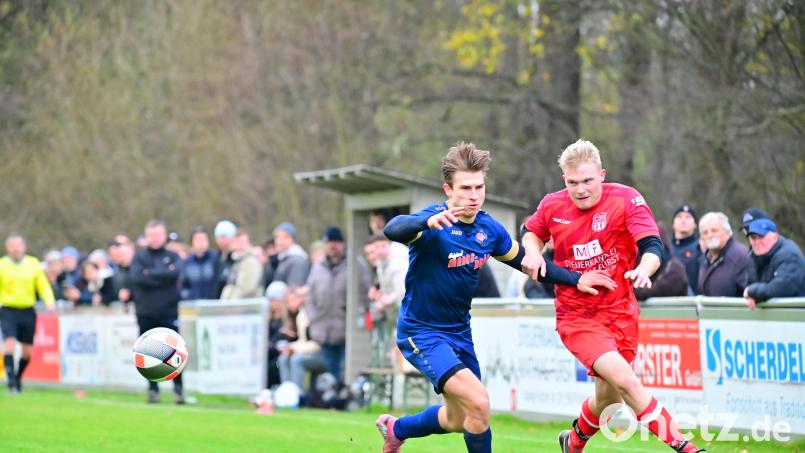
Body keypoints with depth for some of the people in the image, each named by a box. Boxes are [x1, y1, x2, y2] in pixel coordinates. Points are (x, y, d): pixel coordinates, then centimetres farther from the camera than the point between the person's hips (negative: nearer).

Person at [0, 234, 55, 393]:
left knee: (27, 350, 6)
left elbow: (43, 285, 6)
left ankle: (18, 377, 29)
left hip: (28, 312, 2)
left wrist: (50, 301, -11)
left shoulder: (33, 264, 5)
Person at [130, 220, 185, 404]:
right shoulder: (139, 257, 9)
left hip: (169, 313, -1)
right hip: (146, 313, 1)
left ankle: (178, 388, 1)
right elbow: (137, 278, -9)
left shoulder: (172, 257, 9)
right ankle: (153, 389, 11)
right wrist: (163, 276, -9)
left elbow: (174, 273, -12)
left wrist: (150, 274, -10)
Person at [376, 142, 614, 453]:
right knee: (478, 402, -25)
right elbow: (392, 230, -45)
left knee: (458, 420, 21)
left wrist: (576, 279, 8)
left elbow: (524, 261, 14)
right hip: (421, 332, -8)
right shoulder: (434, 223, -24)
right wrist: (429, 222, -66)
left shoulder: (490, 229, -3)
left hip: (459, 332, 8)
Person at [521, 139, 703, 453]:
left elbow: (652, 247, -19)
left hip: (619, 310, 1)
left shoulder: (626, 200, -11)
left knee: (608, 395, 8)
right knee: (625, 379, -22)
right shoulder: (552, 206, -3)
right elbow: (531, 232, 19)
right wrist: (533, 251, -3)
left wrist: (643, 269, -41)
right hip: (576, 317, -1)